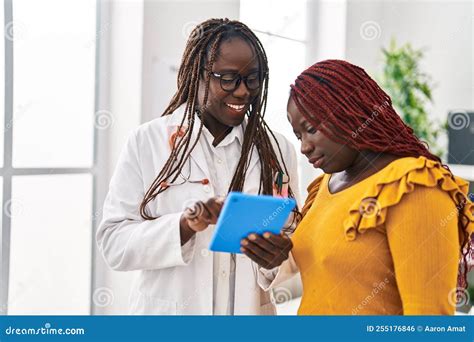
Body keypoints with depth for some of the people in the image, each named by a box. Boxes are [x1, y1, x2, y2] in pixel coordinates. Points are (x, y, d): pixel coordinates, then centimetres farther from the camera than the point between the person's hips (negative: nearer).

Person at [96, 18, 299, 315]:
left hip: (251, 310, 2)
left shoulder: (279, 150, 0)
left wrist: (277, 259, -18)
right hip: (167, 309, -2)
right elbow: (114, 243, -11)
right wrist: (185, 224, -25)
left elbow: (297, 255, 3)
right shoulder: (147, 141, -7)